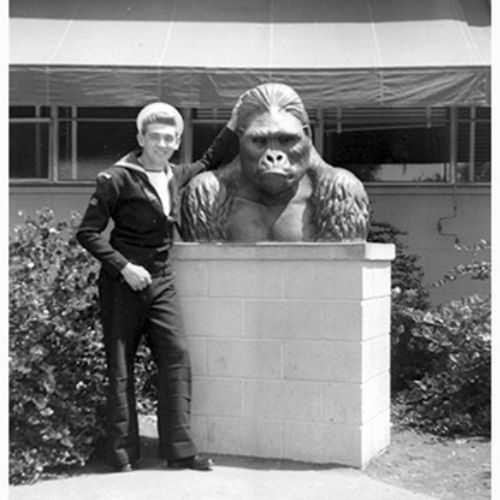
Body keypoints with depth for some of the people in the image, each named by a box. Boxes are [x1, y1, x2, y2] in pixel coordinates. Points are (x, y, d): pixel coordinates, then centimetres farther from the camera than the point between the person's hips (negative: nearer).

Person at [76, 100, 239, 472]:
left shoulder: (176, 177, 9)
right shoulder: (118, 180, -10)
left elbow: (210, 161, 29)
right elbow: (87, 232, -9)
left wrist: (234, 126, 19)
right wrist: (124, 266, -17)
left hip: (161, 283, 5)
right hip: (123, 285, -5)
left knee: (177, 358, -2)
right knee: (121, 368, 2)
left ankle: (179, 449, 6)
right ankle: (122, 453, 12)